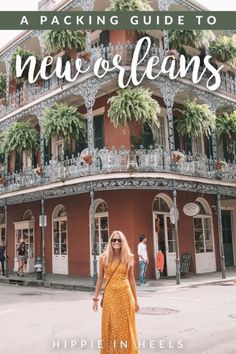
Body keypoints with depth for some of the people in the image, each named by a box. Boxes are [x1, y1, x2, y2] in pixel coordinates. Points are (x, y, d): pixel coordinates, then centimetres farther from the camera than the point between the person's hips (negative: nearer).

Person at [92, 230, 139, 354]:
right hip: (110, 295, 0)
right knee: (110, 326, 6)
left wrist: (135, 299, 9)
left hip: (125, 294, 0)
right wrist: (95, 298, 4)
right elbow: (100, 278, 5)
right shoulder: (104, 257, -1)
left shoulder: (129, 257, 1)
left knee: (125, 326, 8)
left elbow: (131, 279, 7)